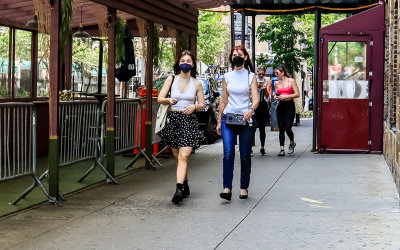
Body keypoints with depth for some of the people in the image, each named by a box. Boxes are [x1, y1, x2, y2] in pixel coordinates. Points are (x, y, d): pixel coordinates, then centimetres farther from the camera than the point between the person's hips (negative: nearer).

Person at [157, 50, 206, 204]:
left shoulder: (196, 84, 6)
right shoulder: (171, 80, 6)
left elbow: (203, 104, 11)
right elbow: (159, 99, 5)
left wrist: (194, 107, -10)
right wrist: (169, 100, -17)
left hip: (189, 121, -2)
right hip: (173, 119, 2)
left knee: (183, 157, -17)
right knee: (178, 157, 10)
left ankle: (179, 189, -26)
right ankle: (185, 187, 25)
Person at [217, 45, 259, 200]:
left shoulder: (251, 76, 4)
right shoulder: (227, 77, 11)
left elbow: (256, 99, -5)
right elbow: (224, 100, 15)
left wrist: (251, 109, -27)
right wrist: (219, 121, 13)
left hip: (246, 119, -1)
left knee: (245, 155, 3)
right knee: (228, 153, -12)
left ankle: (244, 188, 13)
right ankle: (227, 188, -14)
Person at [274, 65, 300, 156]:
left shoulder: (291, 81, -2)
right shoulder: (277, 83, 11)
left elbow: (297, 94, -6)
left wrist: (286, 96, -14)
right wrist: (276, 97, -2)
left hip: (290, 105, -4)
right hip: (280, 106, 4)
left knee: (288, 128, -10)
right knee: (281, 129, -1)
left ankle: (292, 143, 19)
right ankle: (282, 149, 2)